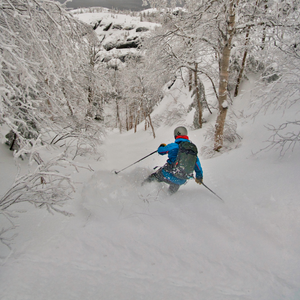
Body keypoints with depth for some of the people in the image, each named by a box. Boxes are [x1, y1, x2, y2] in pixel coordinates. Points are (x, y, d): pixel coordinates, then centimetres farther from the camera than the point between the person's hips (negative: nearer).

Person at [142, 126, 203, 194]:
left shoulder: (173, 146, -8)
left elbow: (160, 151, 8)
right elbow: (197, 163, 10)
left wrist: (162, 146, 33)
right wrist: (199, 176, 25)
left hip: (169, 175, -4)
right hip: (181, 181, 4)